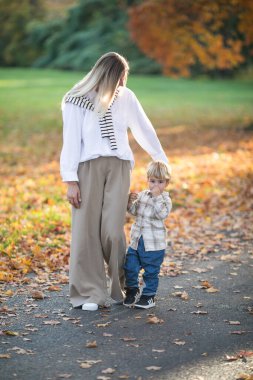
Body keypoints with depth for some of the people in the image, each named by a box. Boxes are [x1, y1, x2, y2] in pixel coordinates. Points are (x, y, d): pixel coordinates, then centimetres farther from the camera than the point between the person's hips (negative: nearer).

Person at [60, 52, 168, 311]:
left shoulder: (125, 97, 9)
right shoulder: (77, 101, 0)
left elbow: (144, 130, 17)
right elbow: (71, 142, -1)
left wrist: (162, 161, 22)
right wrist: (71, 181, -6)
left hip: (119, 166, 1)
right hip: (89, 166, -1)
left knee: (112, 230, -7)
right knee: (87, 230, -4)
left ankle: (120, 288, 10)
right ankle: (90, 293, 3)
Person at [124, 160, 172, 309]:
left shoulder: (165, 199, -7)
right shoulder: (142, 195, 8)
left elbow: (163, 214, -24)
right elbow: (134, 211, 10)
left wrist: (157, 196, -25)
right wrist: (131, 202, -9)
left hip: (154, 244, -4)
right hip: (137, 240, 5)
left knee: (151, 271, 6)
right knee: (130, 267, 6)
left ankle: (149, 295, 20)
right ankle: (133, 290, 27)